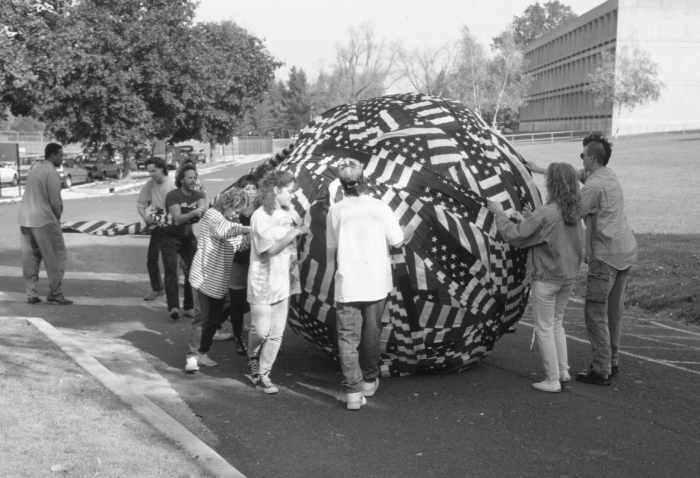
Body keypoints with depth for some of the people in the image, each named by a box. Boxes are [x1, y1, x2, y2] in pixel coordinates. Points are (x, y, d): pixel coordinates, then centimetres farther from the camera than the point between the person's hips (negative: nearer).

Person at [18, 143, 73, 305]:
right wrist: (57, 218, 3)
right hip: (44, 220, -8)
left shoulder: (34, 169, 12)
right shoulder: (51, 173, -13)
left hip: (25, 219, 8)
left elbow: (33, 195, 15)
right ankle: (55, 293, 2)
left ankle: (31, 294, 14)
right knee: (56, 258, 2)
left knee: (30, 259, 11)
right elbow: (55, 201, -15)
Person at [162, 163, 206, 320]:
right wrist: (194, 213, -47)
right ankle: (173, 307, -22)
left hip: (188, 236, 5)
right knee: (171, 270, -16)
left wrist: (202, 211, -48)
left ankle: (189, 306, 5)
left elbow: (203, 208, -24)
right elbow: (178, 218, -30)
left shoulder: (198, 195, -2)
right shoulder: (173, 195, -17)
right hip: (171, 237, -4)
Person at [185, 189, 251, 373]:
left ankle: (202, 353, 21)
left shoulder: (228, 221, 17)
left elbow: (238, 244, 8)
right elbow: (224, 230, -31)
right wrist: (249, 229, -34)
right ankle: (193, 356, -5)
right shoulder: (212, 215, -11)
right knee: (205, 316, -10)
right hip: (206, 276, -8)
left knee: (215, 317, 10)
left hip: (219, 279, 9)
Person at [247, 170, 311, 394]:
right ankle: (253, 358, 29)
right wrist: (296, 231, -16)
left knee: (276, 334, 4)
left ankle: (263, 374, 15)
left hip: (283, 282, 6)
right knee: (261, 330, -2)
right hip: (263, 283, -6)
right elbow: (271, 249, -18)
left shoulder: (286, 214, 8)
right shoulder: (260, 216, -12)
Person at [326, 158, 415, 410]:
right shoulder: (380, 207, -5)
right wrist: (409, 233, 20)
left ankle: (353, 391, -5)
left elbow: (331, 245, 6)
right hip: (376, 281, 1)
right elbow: (397, 241, -1)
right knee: (371, 332, 17)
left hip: (347, 283, -1)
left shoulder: (336, 211, -4)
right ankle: (369, 381, 30)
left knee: (348, 337, 2)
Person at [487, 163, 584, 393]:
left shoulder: (545, 214, -23)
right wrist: (525, 221, 12)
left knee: (544, 328, 6)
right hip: (569, 276, 7)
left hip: (547, 277, -7)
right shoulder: (574, 212, 0)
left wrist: (500, 213, -6)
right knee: (556, 323, 22)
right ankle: (563, 371, 24)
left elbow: (513, 236, -19)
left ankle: (553, 379, 10)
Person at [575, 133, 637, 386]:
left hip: (606, 255, -9)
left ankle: (601, 370, 0)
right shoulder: (609, 176, 12)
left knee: (595, 312, -2)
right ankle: (612, 361, 26)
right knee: (614, 310, 16)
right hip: (626, 250, 9)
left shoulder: (594, 186, -17)